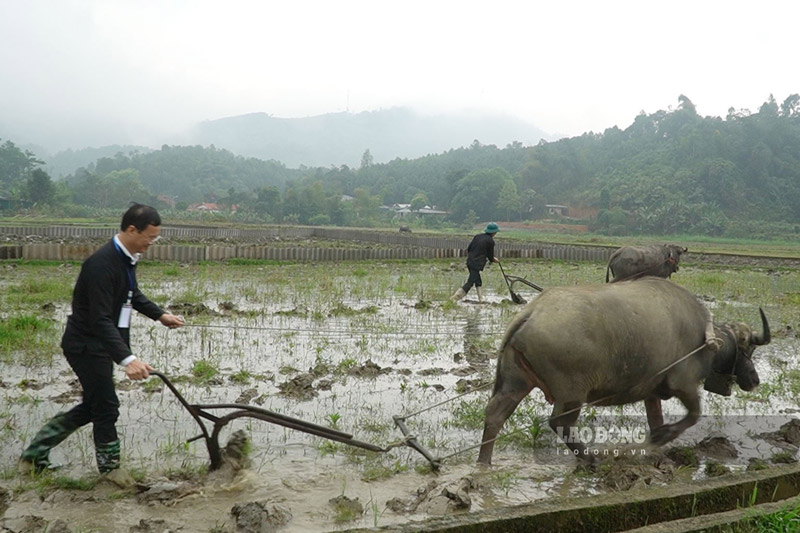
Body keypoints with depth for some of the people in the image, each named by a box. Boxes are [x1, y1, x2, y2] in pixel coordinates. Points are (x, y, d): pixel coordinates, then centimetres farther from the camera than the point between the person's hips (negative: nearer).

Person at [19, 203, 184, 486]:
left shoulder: (126, 257, 2)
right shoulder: (102, 264, -28)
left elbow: (132, 294, 21)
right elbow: (101, 320, -33)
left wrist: (160, 315, 11)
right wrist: (127, 359, -42)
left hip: (101, 344, 10)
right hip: (86, 344, -10)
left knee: (93, 406, 17)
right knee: (106, 406, 1)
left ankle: (35, 454, 30)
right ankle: (109, 464, 23)